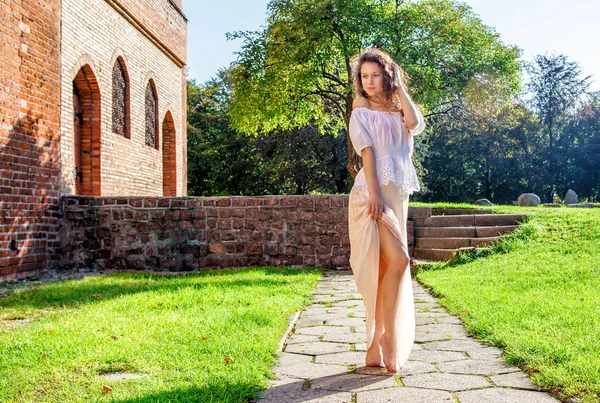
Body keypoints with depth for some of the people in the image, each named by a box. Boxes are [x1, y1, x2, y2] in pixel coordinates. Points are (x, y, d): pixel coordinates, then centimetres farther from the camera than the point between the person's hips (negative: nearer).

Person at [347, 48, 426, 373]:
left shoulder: (399, 112, 18)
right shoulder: (361, 113, 6)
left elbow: (416, 123, -6)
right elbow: (367, 152, -7)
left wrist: (400, 88, 4)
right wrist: (375, 194, -18)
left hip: (398, 195, 6)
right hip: (372, 193, -6)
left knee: (389, 266, 5)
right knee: (398, 260, -19)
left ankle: (376, 346, 11)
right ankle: (388, 338, -9)